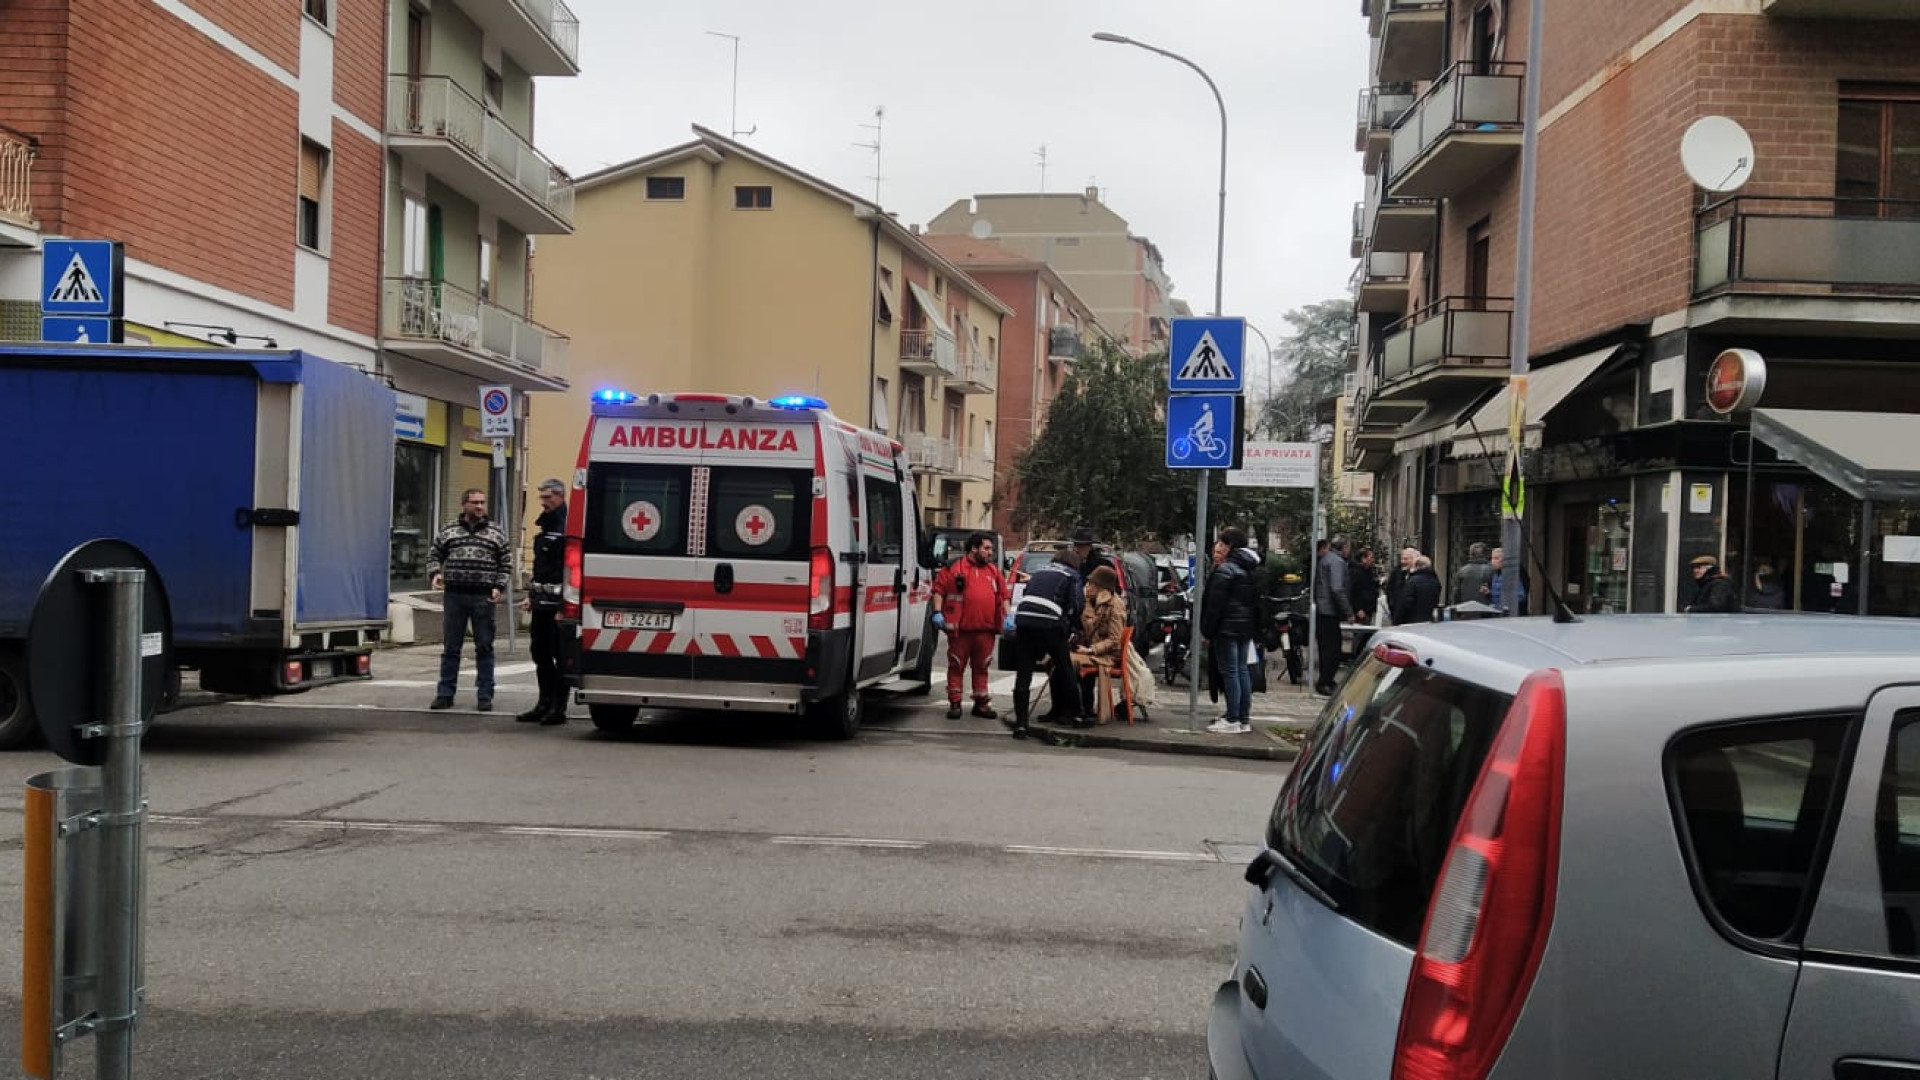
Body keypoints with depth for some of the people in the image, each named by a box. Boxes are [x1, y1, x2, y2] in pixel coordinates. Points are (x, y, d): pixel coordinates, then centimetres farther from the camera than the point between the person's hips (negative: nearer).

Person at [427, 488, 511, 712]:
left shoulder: (496, 533, 6)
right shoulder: (449, 530, 8)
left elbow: (506, 562, 8)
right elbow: (434, 554, 14)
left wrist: (498, 586, -3)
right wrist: (435, 573, -4)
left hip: (483, 597, -1)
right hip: (454, 595, 1)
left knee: (484, 648, 3)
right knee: (450, 647, 7)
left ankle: (485, 695, 8)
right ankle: (445, 694, 13)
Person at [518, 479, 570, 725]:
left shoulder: (566, 527, -14)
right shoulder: (544, 527, 18)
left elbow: (569, 569, -20)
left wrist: (563, 606, -24)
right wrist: (532, 595, 22)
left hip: (557, 602, -10)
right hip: (541, 602, 10)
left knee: (559, 654, -3)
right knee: (540, 653, 13)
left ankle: (558, 707, 2)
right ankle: (545, 704, 22)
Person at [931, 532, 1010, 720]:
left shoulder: (994, 571, 15)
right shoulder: (955, 568, 0)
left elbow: (1004, 595, 18)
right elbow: (939, 589, 0)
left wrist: (1007, 616, 7)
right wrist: (938, 612, -9)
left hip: (986, 629, 4)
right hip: (959, 627, -4)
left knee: (982, 667, 9)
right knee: (956, 666, 3)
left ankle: (981, 703, 17)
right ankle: (954, 703, 9)